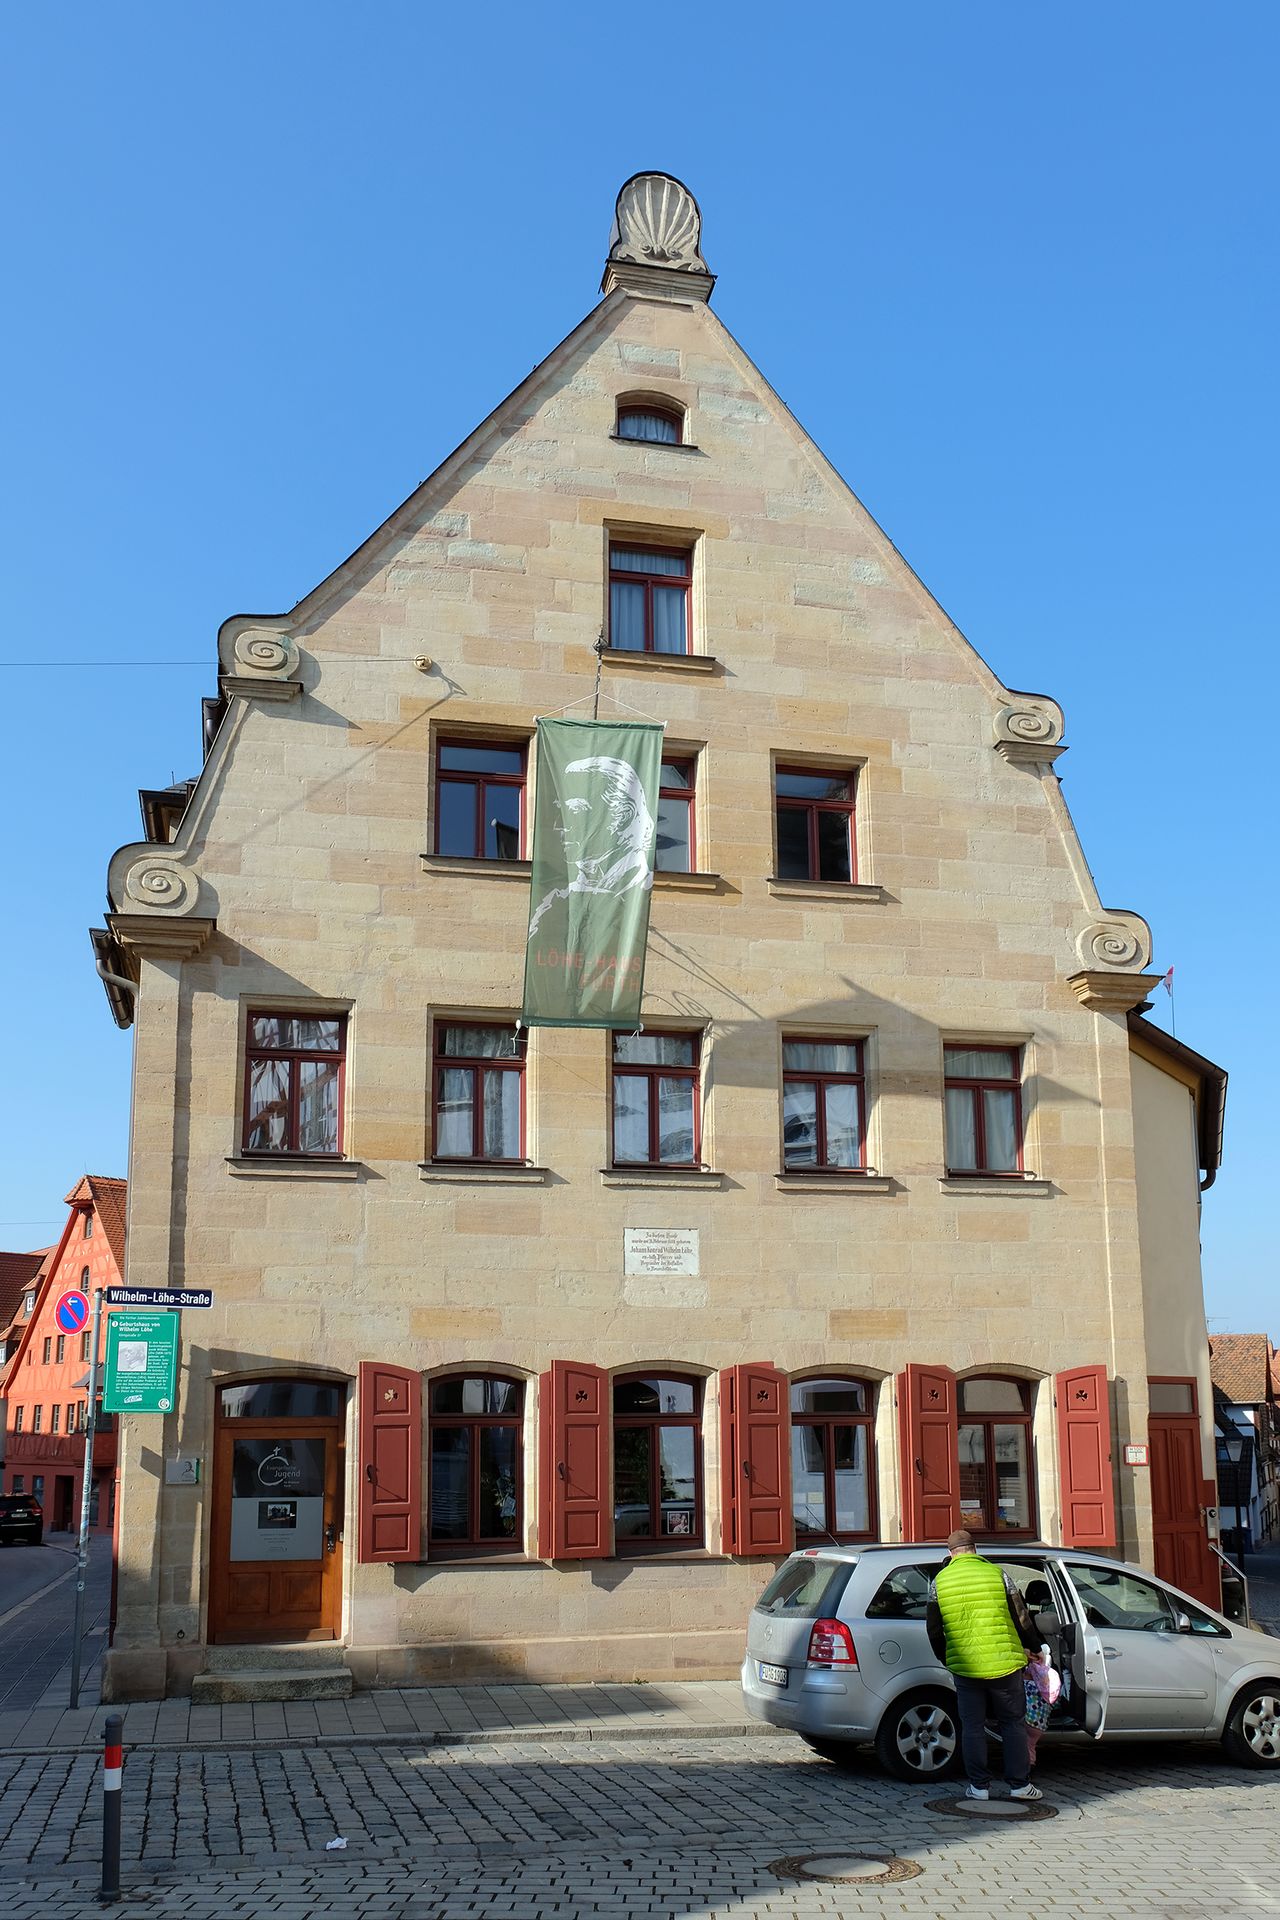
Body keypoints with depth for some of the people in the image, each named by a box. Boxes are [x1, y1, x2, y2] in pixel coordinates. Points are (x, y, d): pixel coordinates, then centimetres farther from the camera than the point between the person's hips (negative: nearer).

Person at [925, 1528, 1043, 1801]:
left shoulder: (940, 1582, 3)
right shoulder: (997, 1574, -2)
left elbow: (934, 1630, 8)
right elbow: (1021, 1619, 4)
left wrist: (947, 1660, 23)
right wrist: (1033, 1648, 20)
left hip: (965, 1667, 1)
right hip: (1004, 1664, -1)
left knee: (972, 1727, 10)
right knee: (1013, 1724, 10)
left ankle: (979, 1786, 11)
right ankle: (1019, 1785, 11)